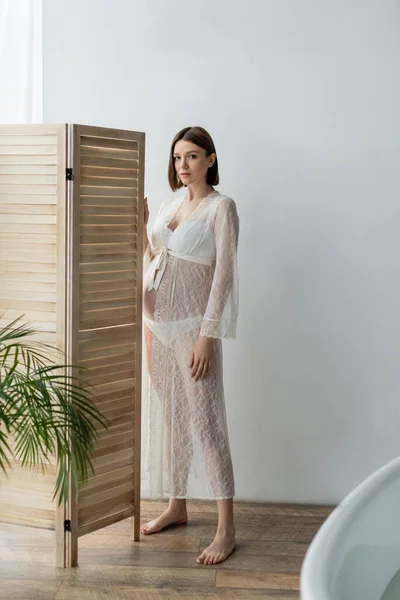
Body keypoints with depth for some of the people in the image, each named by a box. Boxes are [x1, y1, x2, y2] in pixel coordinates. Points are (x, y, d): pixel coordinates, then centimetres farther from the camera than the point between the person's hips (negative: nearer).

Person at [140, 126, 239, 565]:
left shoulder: (221, 207, -8)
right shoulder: (171, 205, 13)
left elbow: (223, 274, -14)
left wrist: (207, 335, -18)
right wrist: (140, 225, 6)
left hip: (192, 324, -7)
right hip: (157, 322, 7)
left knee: (205, 421, -8)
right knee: (167, 417, 13)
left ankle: (226, 528, -3)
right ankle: (176, 506, 26)